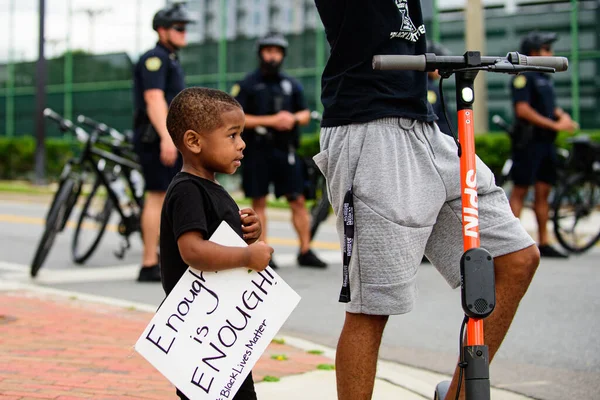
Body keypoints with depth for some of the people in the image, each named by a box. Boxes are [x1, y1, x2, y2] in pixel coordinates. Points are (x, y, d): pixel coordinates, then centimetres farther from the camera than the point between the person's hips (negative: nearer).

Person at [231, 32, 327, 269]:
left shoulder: (291, 84, 15)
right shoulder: (247, 85, 1)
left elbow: (306, 114, 19)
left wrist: (294, 118, -6)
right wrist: (271, 120, -14)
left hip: (285, 151, 3)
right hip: (257, 151, -3)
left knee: (298, 200, 0)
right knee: (259, 202, 0)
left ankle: (305, 252, 6)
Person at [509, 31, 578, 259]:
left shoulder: (545, 78, 18)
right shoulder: (523, 76, -9)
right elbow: (523, 110, -19)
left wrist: (563, 116, 2)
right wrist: (555, 125, -18)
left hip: (546, 142, 8)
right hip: (528, 141, -8)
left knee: (543, 191, 9)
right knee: (520, 190, -7)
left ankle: (543, 244, 13)